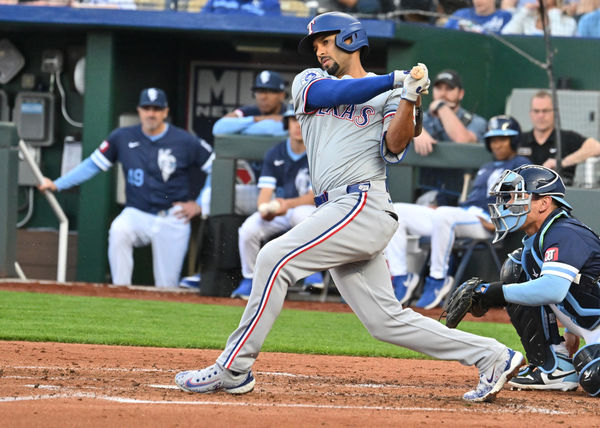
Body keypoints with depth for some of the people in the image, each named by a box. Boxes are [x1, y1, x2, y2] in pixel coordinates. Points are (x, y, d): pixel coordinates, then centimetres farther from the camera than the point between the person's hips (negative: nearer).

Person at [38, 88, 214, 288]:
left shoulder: (186, 142, -3)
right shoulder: (123, 138, 1)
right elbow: (92, 164, 5)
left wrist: (199, 205, -2)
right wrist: (57, 185, -1)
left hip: (172, 221, -1)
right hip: (137, 215, 1)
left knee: (167, 286, -3)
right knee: (118, 231, -33)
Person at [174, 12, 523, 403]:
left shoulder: (388, 94, 7)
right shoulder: (309, 82, 22)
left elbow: (395, 147, -9)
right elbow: (332, 93, -1)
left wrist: (409, 99, -24)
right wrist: (394, 80, -9)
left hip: (363, 205, -7)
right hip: (338, 210, 7)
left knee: (275, 258, -19)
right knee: (386, 320, 2)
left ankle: (233, 370, -18)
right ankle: (493, 358, 7)